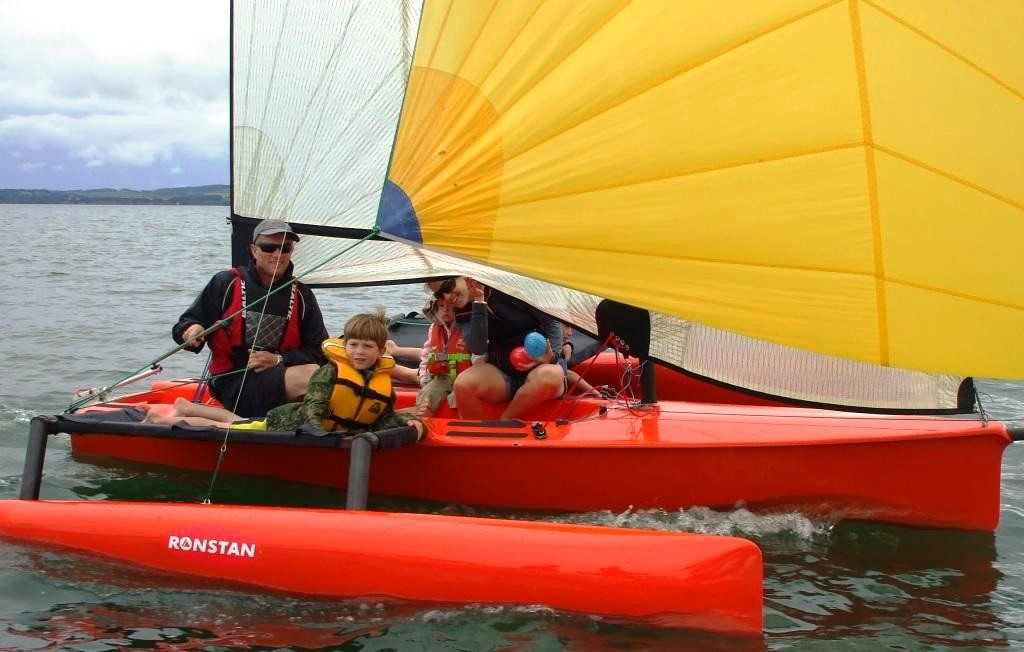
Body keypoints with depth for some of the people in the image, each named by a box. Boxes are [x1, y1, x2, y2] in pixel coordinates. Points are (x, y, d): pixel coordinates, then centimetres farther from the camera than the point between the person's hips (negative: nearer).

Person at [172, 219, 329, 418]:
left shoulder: (301, 296, 12)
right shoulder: (226, 283, 5)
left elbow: (319, 351, 10)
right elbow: (183, 326, 9)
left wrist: (278, 360, -7)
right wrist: (191, 332, -16)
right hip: (234, 385, -5)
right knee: (310, 374, -31)